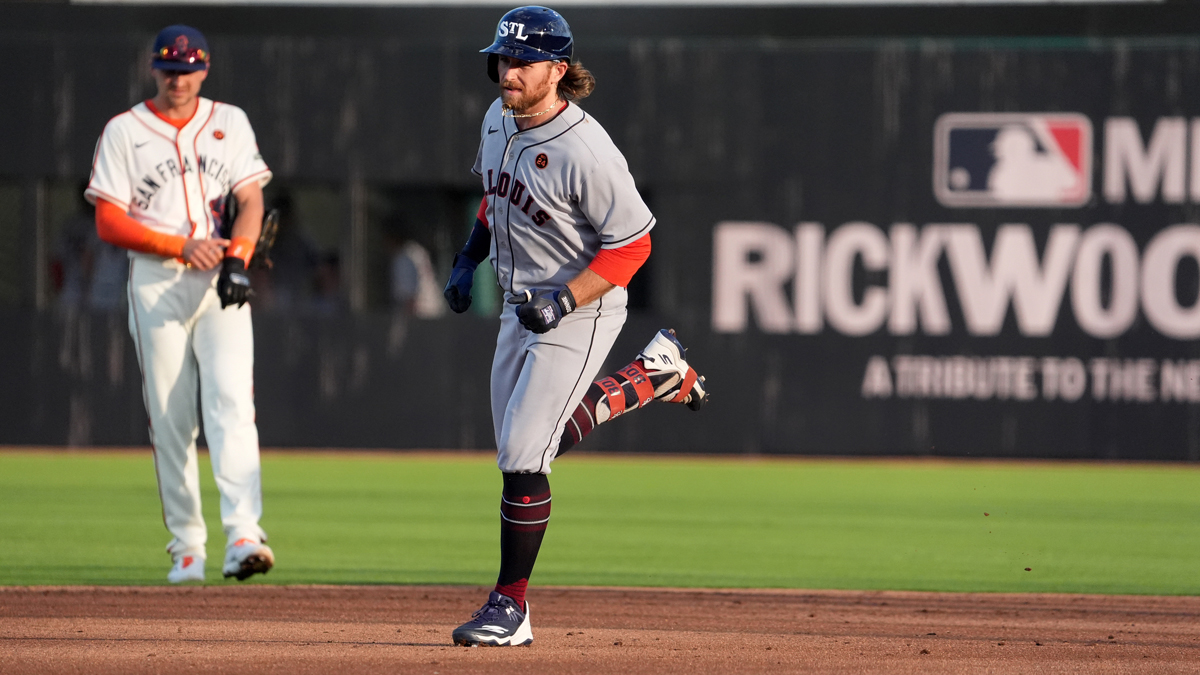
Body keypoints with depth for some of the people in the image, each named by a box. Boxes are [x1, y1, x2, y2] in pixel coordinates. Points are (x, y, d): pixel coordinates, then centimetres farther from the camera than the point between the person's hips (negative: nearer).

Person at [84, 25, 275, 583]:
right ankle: (187, 546, 7)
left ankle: (243, 533, -27)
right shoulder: (124, 132, 5)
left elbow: (251, 201, 6)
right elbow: (108, 222, -2)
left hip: (221, 283, 0)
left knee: (231, 401, -16)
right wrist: (181, 247, -13)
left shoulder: (229, 123, 12)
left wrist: (237, 259, -14)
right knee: (169, 419, 0)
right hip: (155, 281, 0)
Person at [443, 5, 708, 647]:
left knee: (522, 455, -12)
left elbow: (632, 244, -20)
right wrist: (469, 257, 7)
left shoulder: (585, 151, -26)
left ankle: (510, 607, -2)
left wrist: (563, 302, -27)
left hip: (580, 312, -9)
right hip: (520, 306, 9)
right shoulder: (498, 119, -1)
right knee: (519, 444, 19)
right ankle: (656, 373, 33)